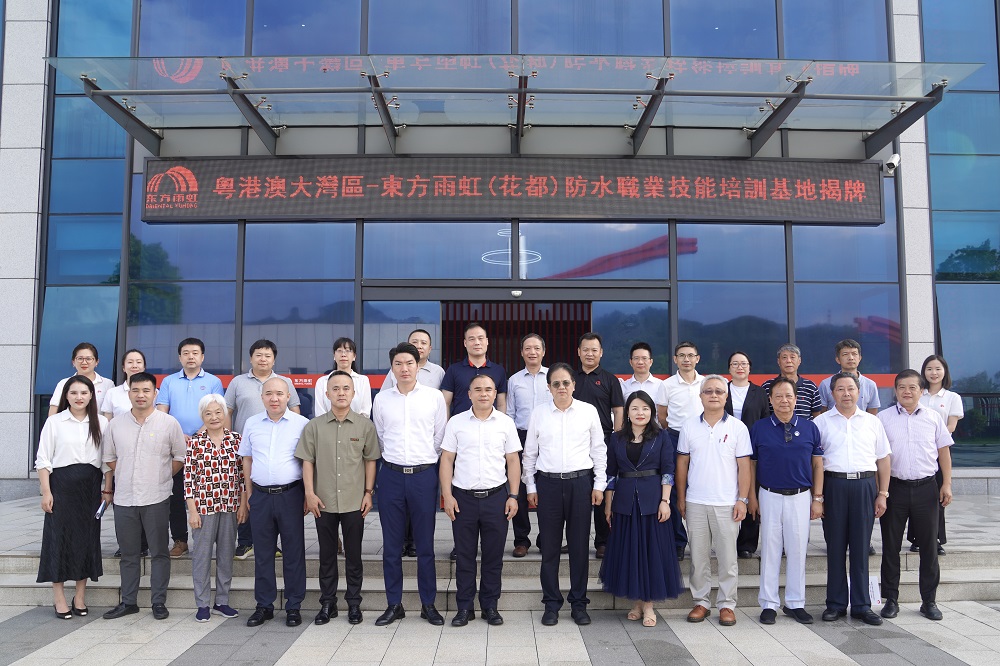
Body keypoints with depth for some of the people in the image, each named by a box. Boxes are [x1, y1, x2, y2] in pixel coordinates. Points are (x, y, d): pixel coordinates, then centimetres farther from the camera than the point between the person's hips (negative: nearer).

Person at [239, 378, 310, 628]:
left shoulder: (302, 424, -2)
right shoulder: (252, 424, 9)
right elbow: (247, 459, 15)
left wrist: (308, 493, -4)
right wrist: (249, 492, 10)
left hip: (290, 494, -3)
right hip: (260, 495, 3)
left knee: (293, 552, 3)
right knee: (262, 552, 10)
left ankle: (294, 607, 14)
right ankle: (264, 605, 21)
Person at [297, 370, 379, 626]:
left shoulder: (365, 425, 1)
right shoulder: (314, 426, 2)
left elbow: (370, 460, 5)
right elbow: (307, 461, 3)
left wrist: (368, 492, 0)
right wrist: (310, 493, -4)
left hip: (354, 502, -1)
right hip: (323, 502, 1)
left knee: (354, 555, 8)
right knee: (327, 555, 11)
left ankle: (353, 603, 21)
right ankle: (327, 603, 24)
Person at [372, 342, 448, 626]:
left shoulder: (435, 397, -1)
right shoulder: (382, 398, 4)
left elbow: (440, 437, 6)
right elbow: (381, 436, 15)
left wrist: (426, 461, 9)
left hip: (424, 475, -1)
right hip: (391, 475, 2)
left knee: (425, 544, 5)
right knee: (391, 545, 7)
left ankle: (428, 604, 17)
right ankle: (394, 605, 19)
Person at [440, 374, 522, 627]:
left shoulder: (506, 422, 4)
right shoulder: (456, 422, 3)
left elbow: (513, 460, 6)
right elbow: (446, 459, 3)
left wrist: (513, 496, -1)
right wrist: (447, 495, -4)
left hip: (496, 496, 1)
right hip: (463, 497, 0)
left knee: (494, 556, 7)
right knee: (464, 556, 7)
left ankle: (490, 606, 20)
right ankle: (464, 607, 18)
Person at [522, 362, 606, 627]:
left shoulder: (589, 411, 2)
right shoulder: (538, 414, 4)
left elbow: (599, 449, 7)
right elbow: (529, 453, 9)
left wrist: (599, 484, 3)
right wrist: (530, 486, 6)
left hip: (580, 482, 0)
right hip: (548, 483, 0)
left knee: (579, 545, 5)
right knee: (549, 546, 5)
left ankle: (578, 603, 19)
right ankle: (551, 604, 17)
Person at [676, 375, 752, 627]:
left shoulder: (737, 427, 0)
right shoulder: (689, 426, 4)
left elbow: (744, 466, 0)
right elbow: (682, 463, 8)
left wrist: (743, 499, -5)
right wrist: (681, 498, 7)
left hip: (727, 503, -2)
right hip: (695, 502, 2)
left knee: (727, 556, 4)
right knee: (698, 556, 8)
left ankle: (727, 604, 16)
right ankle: (701, 602, 20)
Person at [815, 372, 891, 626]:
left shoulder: (872, 422, 11)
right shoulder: (822, 422, 5)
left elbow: (883, 459, 12)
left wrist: (882, 494, 4)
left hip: (865, 485, 1)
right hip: (834, 484, -1)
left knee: (861, 547, 5)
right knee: (835, 546, 4)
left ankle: (861, 605, 15)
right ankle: (836, 604, 14)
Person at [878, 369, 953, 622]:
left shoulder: (933, 418, 6)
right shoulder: (883, 418, 1)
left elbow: (944, 451, 10)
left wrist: (946, 485, 3)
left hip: (926, 487, 1)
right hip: (894, 487, -1)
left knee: (928, 545, 7)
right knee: (890, 545, 5)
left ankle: (929, 600, 19)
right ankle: (891, 599, 15)